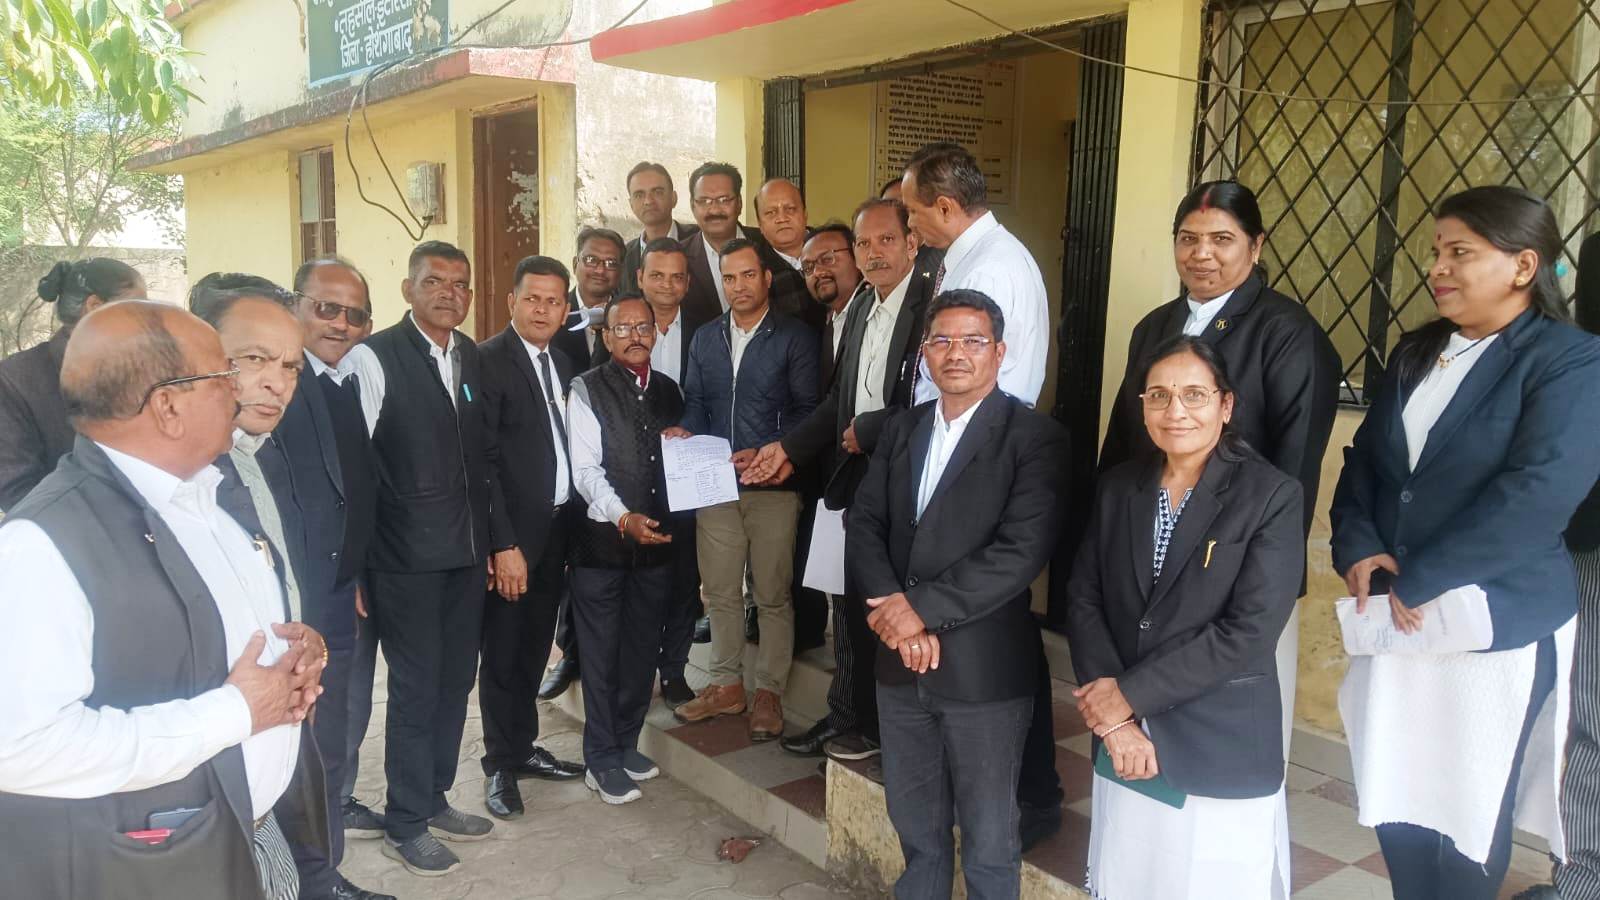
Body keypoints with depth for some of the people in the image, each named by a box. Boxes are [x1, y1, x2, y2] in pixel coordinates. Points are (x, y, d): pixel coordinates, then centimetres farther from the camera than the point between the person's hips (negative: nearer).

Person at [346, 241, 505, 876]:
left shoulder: (470, 357, 10)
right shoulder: (375, 357, -10)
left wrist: (499, 537, 13)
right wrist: (356, 563, -12)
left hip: (467, 551, 6)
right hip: (407, 557, -6)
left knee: (455, 680, 15)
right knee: (416, 687, 4)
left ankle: (434, 799, 33)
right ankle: (405, 826, 21)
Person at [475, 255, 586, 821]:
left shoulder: (563, 363, 11)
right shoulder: (488, 360, -11)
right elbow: (483, 461, -15)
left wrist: (572, 523, 4)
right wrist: (503, 545, -19)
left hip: (556, 530, 6)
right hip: (512, 534, -6)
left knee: (535, 647, 17)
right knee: (503, 653, 6)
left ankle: (523, 746, 33)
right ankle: (501, 764, 21)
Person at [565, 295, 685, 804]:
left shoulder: (669, 392, 12)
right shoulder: (587, 390, -5)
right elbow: (586, 470, -13)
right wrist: (623, 518, -25)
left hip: (657, 540, 5)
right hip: (603, 538, -5)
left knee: (643, 649, 13)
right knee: (602, 652, 4)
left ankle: (626, 743, 29)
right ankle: (602, 761, 16)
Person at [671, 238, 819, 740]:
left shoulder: (794, 339, -1)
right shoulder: (705, 340, 14)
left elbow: (806, 411, -6)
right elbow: (696, 402, 16)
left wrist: (766, 452, -18)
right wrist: (688, 431, -6)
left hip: (772, 484, -4)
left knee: (773, 594, 4)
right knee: (720, 591, 11)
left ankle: (768, 691, 15)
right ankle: (726, 685, 24)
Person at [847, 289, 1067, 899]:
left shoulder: (1034, 436, -9)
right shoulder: (901, 430, 9)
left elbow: (1022, 550, -19)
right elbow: (864, 527, 3)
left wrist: (924, 608, -19)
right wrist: (895, 614, -12)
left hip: (984, 667, -5)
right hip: (902, 662, 5)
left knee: (987, 838, 12)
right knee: (915, 825, 22)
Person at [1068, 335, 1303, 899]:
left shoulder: (1271, 496, -9)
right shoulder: (1118, 488, 5)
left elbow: (1248, 632, -16)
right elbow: (1083, 601, 1)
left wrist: (1130, 694, -14)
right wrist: (1112, 717, -10)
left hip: (1223, 753, -4)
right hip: (1124, 743, 4)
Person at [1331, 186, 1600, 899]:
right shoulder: (1414, 354, 12)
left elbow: (1538, 493, -21)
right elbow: (1364, 459, 11)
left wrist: (1419, 581, -20)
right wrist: (1357, 546, -8)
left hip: (1496, 624, -5)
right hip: (1399, 618, 6)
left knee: (1466, 814, 8)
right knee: (1395, 805, 12)